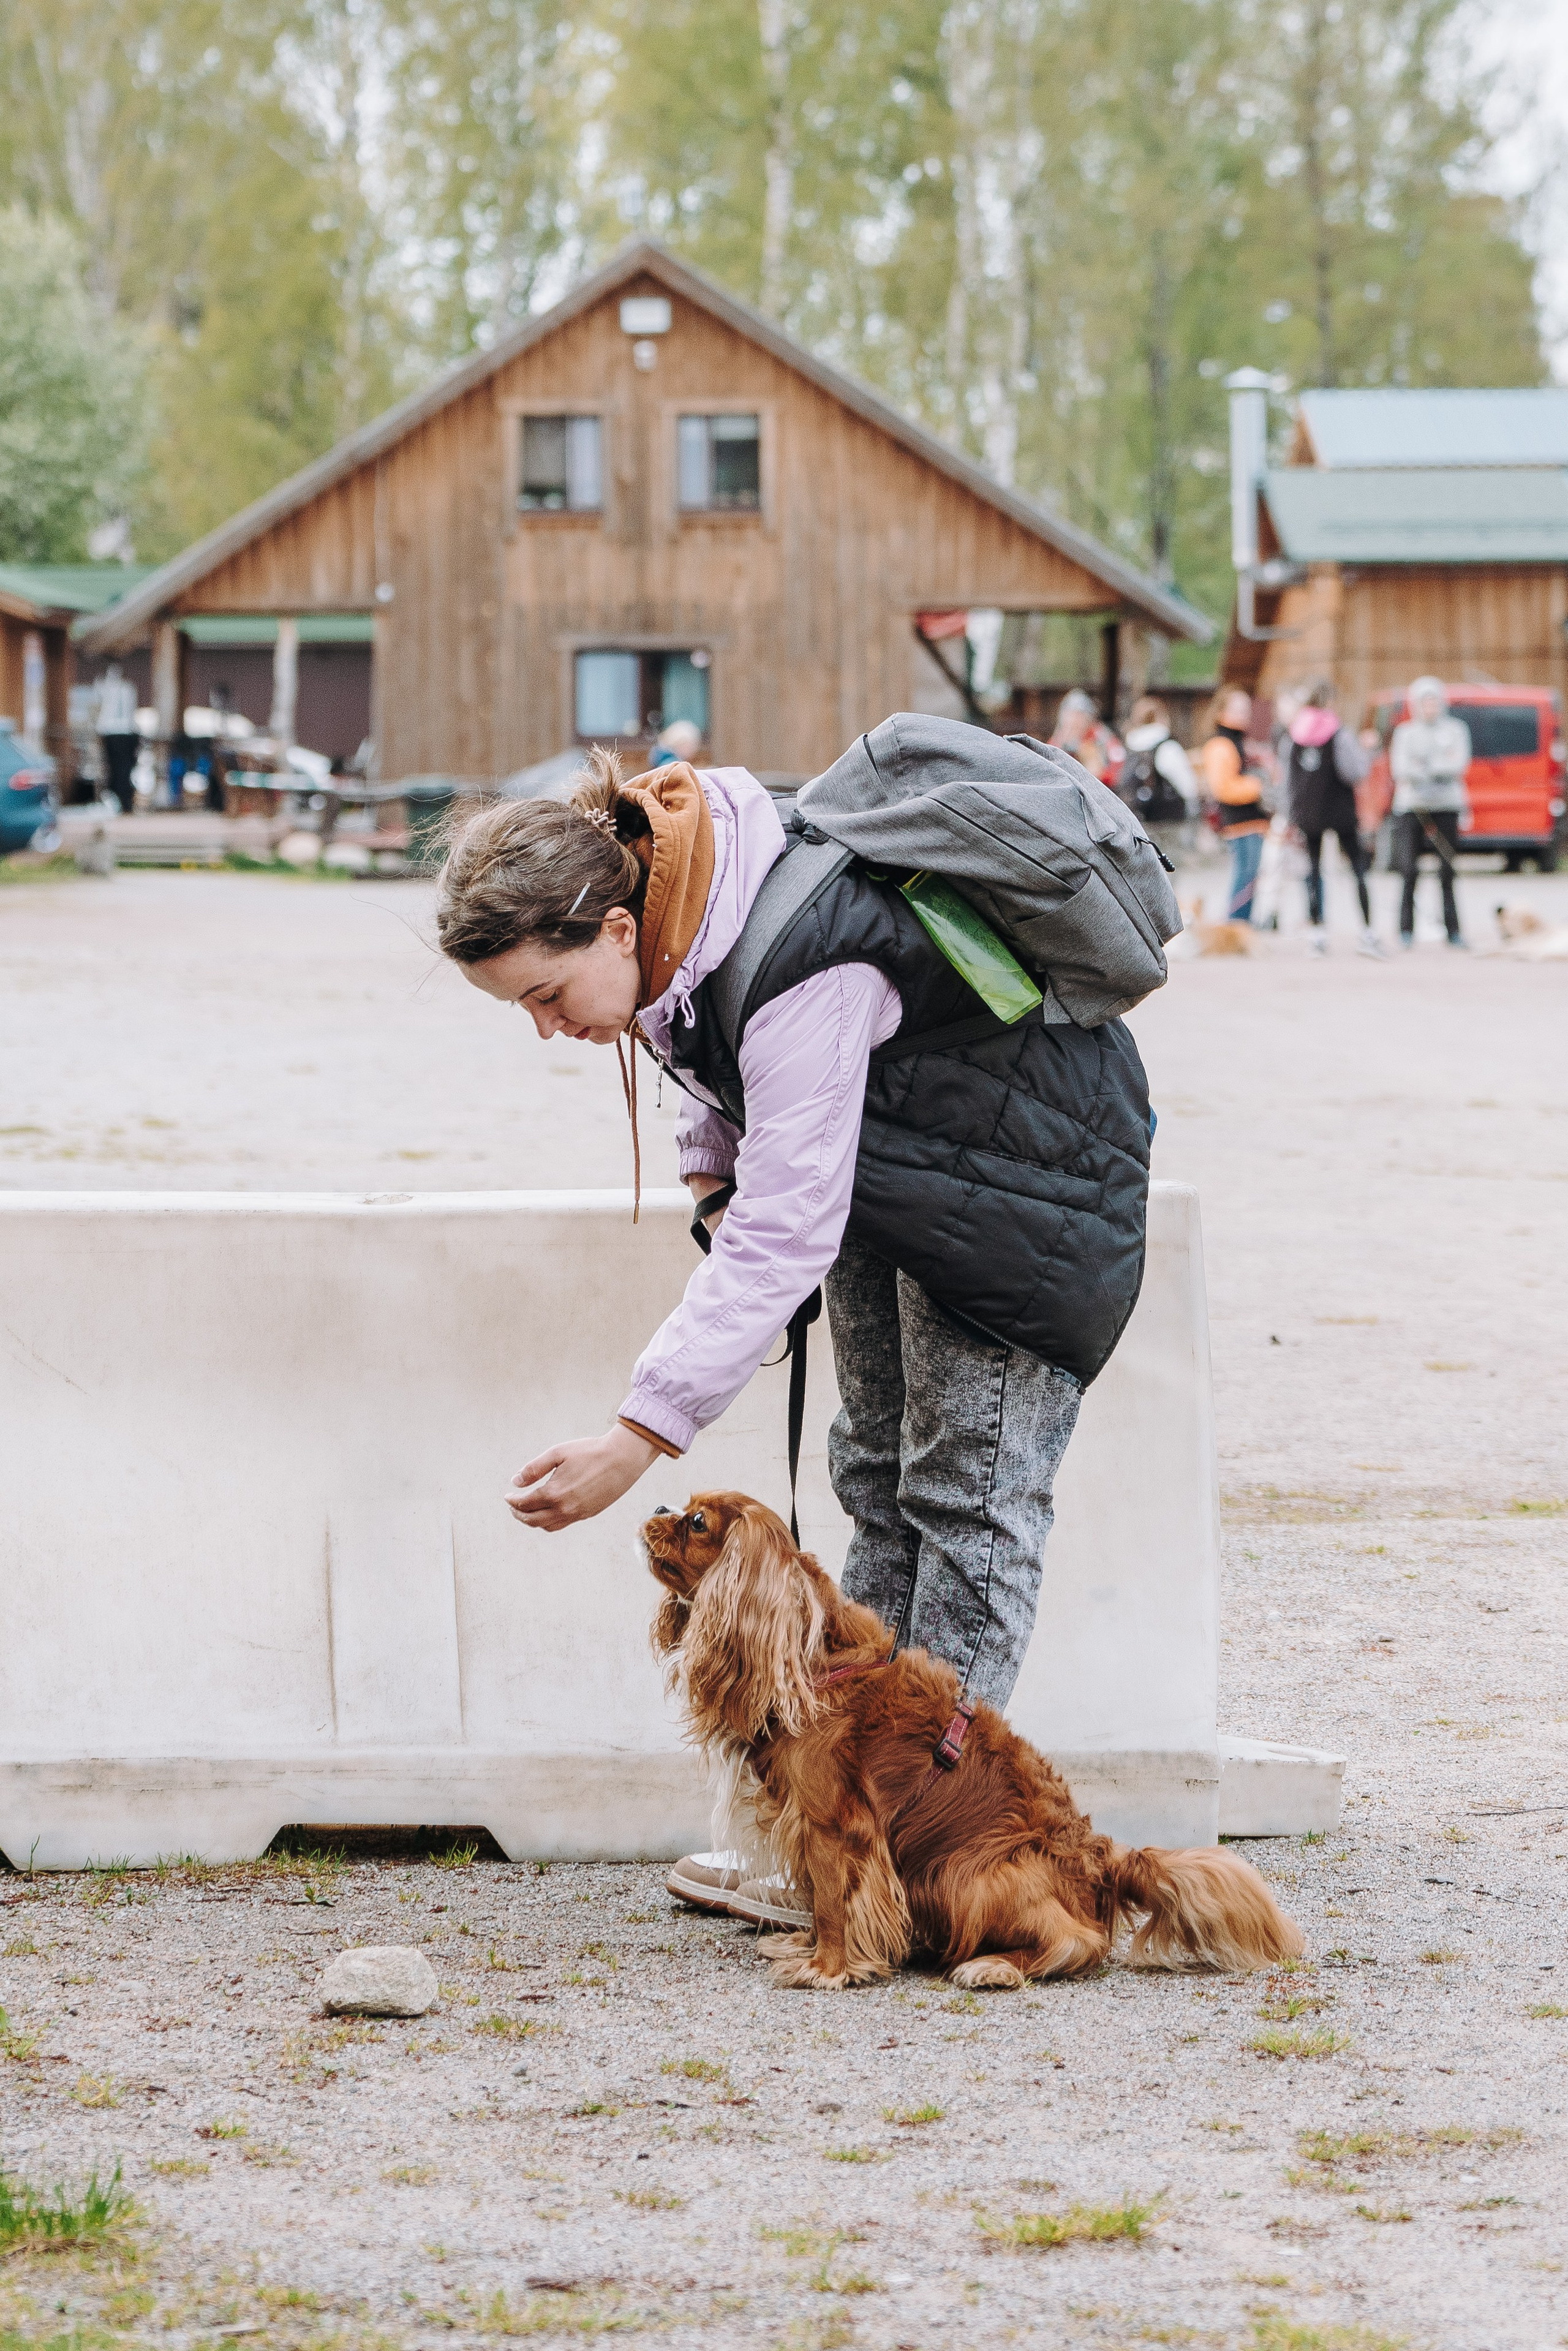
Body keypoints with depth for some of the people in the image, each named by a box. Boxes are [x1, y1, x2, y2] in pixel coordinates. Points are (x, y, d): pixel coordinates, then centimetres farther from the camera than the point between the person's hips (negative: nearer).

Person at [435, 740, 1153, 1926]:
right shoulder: (657, 896, -15)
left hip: (1022, 1158, -9)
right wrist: (716, 1168, 1)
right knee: (881, 1476, 10)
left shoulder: (804, 975, -40)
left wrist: (637, 1440, -42)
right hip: (882, 1148, 9)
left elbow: (783, 1239, -41)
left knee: (967, 1487, -10)